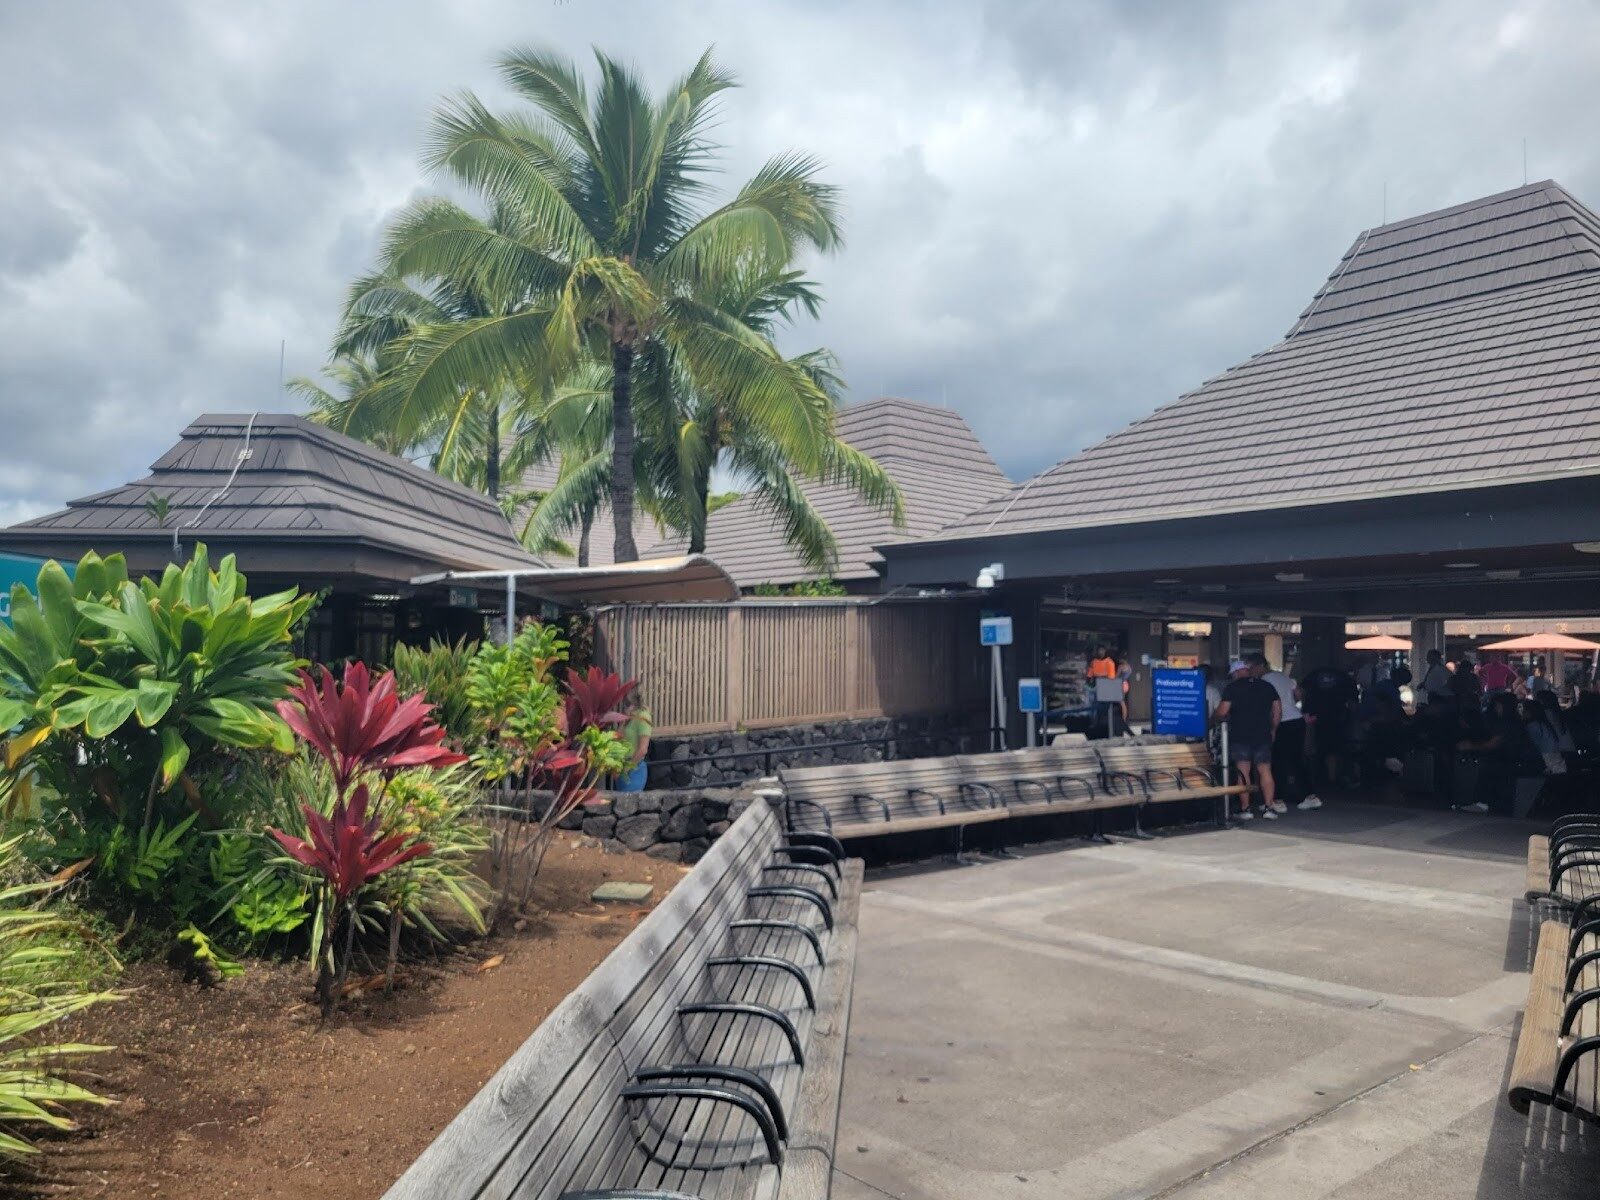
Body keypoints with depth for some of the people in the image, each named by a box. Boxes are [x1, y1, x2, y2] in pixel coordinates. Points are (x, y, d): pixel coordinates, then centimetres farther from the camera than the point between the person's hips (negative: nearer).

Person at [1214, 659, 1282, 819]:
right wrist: (1272, 730, 20)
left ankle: (1245, 808, -1)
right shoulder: (1267, 686, 10)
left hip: (1240, 735, -3)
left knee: (1243, 772, 0)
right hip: (1263, 735, 4)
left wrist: (1223, 718, 12)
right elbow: (1278, 711, 11)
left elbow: (1222, 712, -9)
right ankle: (1269, 807, 1)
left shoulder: (1232, 688, -4)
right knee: (1265, 771, 6)